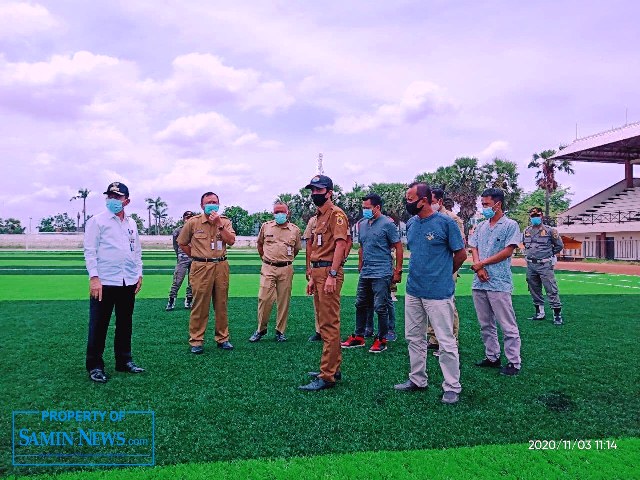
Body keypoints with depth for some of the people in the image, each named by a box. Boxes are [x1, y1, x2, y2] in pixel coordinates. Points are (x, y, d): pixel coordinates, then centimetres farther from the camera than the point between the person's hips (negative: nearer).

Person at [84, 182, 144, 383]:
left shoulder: (131, 223, 14)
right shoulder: (97, 221, -2)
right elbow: (90, 250, -7)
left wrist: (139, 274, 13)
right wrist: (94, 277, -14)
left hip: (128, 282, 5)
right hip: (104, 282, -5)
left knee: (125, 324, 13)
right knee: (98, 326, 0)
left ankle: (124, 360, 24)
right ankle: (95, 366, 11)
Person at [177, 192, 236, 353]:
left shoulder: (225, 221, 6)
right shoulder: (193, 222, 1)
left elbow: (231, 241, -8)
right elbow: (182, 243, 10)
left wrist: (219, 224, -13)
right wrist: (196, 256, 6)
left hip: (221, 266, 3)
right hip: (201, 267, -2)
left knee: (221, 304, 9)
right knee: (200, 305, -1)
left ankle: (222, 338, 19)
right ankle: (196, 341, 9)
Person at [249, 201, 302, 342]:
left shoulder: (295, 230, 4)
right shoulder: (266, 226, 5)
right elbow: (259, 243, 19)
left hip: (286, 269, 0)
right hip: (268, 268, 0)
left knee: (284, 300, 4)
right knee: (264, 298, -4)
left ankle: (280, 331, 16)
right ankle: (261, 329, 12)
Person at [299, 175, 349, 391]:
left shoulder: (336, 213, -7)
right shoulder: (319, 216, 22)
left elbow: (340, 244, -18)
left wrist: (331, 275, -24)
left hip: (329, 272, -10)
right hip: (318, 272, 10)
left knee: (329, 325, -8)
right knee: (324, 324, 15)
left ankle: (327, 376, -3)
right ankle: (333, 368, 26)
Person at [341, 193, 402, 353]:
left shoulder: (387, 224, -9)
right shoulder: (362, 224, 11)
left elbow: (398, 247, -8)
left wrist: (398, 270, -10)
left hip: (381, 274, -7)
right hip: (365, 273, 7)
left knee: (381, 307, 0)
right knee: (360, 305, 13)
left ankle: (381, 340, 13)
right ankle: (358, 337, 25)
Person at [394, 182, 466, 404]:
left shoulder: (445, 222, -11)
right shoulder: (410, 224, 8)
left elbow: (461, 254, -4)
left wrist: (443, 275, 6)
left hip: (438, 293, -7)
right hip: (413, 290, 7)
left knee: (446, 342, 1)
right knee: (414, 338, 16)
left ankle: (452, 387, 14)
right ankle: (417, 380, 30)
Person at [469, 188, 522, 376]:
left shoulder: (510, 225, -3)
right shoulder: (480, 226, 15)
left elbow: (508, 251, -10)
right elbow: (474, 249, 11)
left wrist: (482, 263, -8)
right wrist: (478, 267, -7)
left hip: (499, 283, -7)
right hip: (479, 283, 7)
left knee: (508, 326, -2)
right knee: (485, 325, 14)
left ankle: (514, 363, 7)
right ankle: (492, 357, 26)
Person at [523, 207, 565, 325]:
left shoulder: (549, 230, -3)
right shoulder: (526, 231, 11)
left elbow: (559, 245, 4)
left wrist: (548, 254, 7)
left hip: (545, 265, -5)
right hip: (530, 265, 5)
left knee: (551, 290, -7)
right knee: (534, 291, 12)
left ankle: (557, 315, -2)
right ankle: (539, 313, 23)